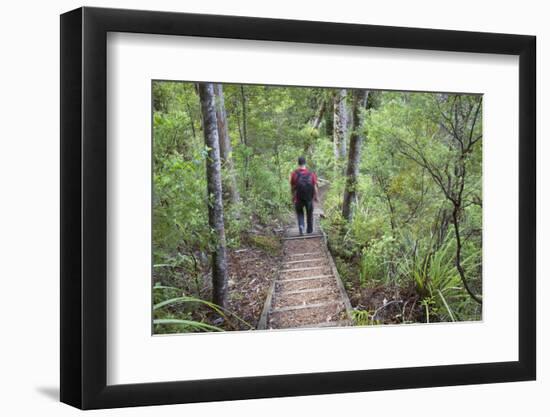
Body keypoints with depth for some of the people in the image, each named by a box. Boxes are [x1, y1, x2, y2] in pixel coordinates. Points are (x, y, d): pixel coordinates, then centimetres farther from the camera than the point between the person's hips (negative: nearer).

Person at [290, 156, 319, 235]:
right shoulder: (311, 173, -8)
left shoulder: (294, 174, -9)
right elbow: (315, 187, -6)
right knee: (309, 214, 21)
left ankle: (301, 226, -6)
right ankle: (310, 230, 29)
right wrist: (316, 197, 8)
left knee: (299, 213, 18)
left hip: (298, 198, -1)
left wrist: (293, 196, 13)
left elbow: (292, 187, -3)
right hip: (309, 198, 1)